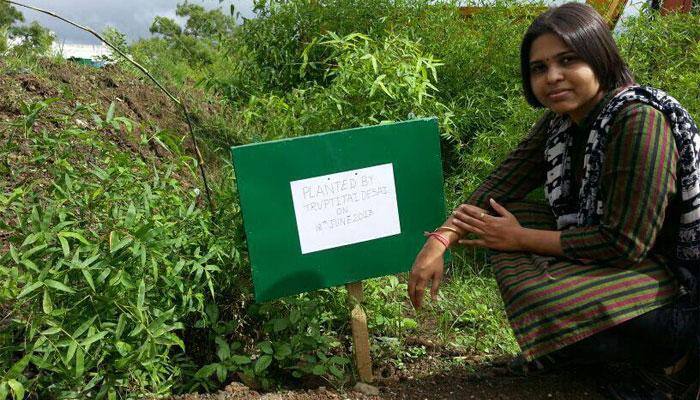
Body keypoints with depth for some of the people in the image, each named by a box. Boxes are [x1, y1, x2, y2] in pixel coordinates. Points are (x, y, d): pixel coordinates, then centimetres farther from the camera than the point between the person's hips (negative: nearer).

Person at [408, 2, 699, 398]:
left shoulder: (639, 120, -25)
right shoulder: (559, 123, -1)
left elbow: (624, 244, -25)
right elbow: (498, 188, -2)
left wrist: (522, 238, -17)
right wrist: (438, 242, -15)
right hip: (619, 254, 8)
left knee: (537, 301, -28)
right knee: (502, 222, -3)